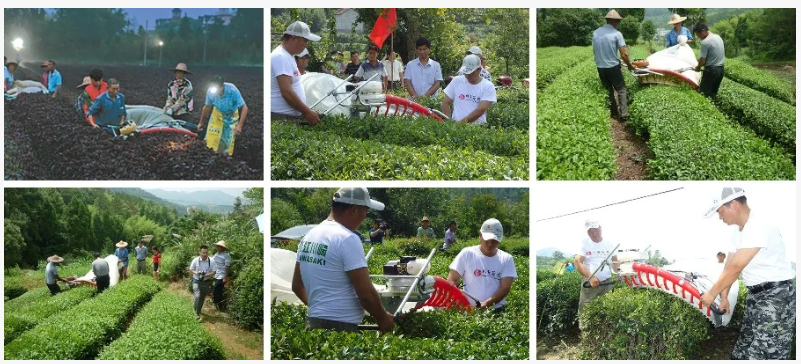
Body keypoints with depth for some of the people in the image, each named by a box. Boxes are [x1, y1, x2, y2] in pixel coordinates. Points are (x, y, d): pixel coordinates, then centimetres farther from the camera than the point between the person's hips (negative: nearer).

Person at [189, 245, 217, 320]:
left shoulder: (211, 261, -10)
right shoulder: (195, 260, -12)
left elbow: (214, 272, -6)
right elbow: (190, 270, 0)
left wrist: (206, 275, -23)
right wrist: (195, 272, -22)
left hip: (206, 282, 2)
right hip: (196, 281, -2)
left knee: (202, 298, 16)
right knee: (197, 297, -19)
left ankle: (199, 311, 39)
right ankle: (196, 313, -9)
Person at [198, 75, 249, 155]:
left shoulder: (232, 91, -34)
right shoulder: (210, 91, -25)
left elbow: (244, 108, -29)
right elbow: (207, 107, -5)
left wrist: (239, 125, -38)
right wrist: (201, 122, 6)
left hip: (231, 115, -2)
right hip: (217, 113, 2)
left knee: (228, 141, -3)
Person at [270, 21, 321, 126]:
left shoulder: (287, 56, 17)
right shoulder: (281, 57, -15)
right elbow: (286, 92, -22)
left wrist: (305, 111, 18)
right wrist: (307, 112, -16)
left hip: (292, 116, 10)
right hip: (282, 117, -10)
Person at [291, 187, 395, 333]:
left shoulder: (309, 236, 11)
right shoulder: (347, 239, -15)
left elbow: (297, 286, 20)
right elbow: (366, 293, -17)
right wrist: (383, 318, -1)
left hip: (313, 323, 9)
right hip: (340, 327, -9)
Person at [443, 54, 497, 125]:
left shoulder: (488, 86, 1)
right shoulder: (456, 81, 9)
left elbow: (481, 109, -10)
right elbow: (446, 103, 11)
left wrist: (462, 122, -17)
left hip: (477, 125, -1)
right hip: (455, 123, 2)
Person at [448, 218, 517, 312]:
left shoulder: (507, 259, 9)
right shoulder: (467, 254, 7)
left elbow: (505, 288, 0)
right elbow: (452, 280, 6)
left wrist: (486, 304, -16)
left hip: (497, 310, 1)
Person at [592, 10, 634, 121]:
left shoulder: (595, 33, 3)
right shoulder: (617, 34, -11)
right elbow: (624, 55, -13)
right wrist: (630, 65, 2)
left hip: (600, 67, 5)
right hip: (613, 67, -5)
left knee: (608, 90, 17)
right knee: (621, 89, 6)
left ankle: (614, 113, 19)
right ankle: (623, 114, -4)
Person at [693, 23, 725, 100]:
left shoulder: (705, 42, -18)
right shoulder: (718, 37, 9)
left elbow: (702, 60, -17)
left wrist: (698, 67, 4)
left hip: (711, 70, -9)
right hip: (721, 69, 9)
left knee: (704, 93, 0)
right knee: (714, 93, 14)